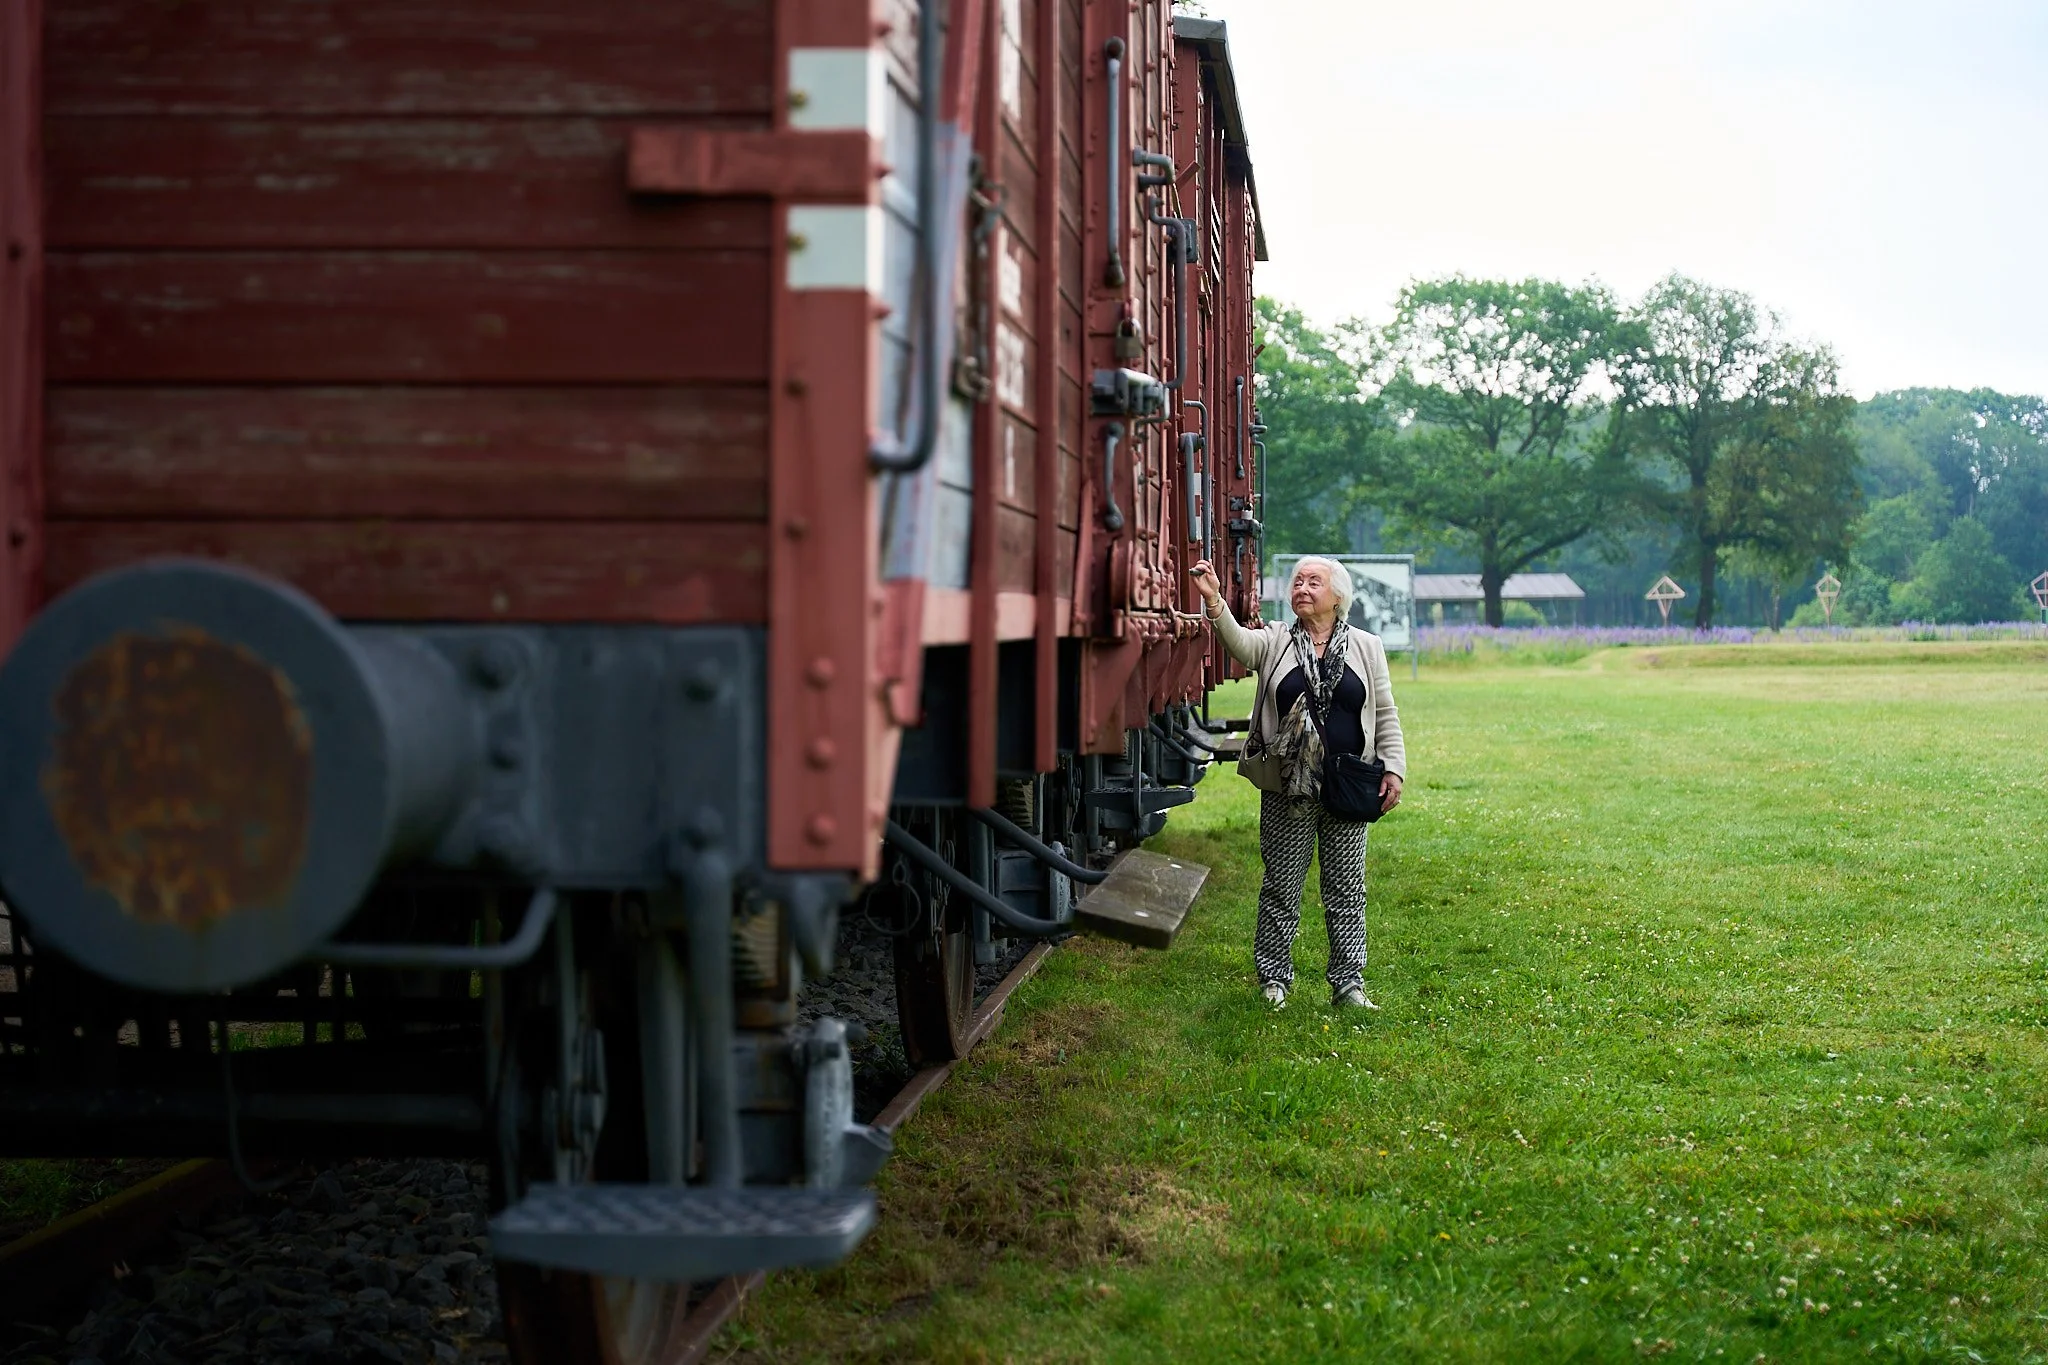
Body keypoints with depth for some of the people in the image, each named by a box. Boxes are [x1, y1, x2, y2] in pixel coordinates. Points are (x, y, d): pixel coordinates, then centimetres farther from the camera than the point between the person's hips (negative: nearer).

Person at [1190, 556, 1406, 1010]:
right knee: (1281, 887, 6)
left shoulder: (1366, 647, 7)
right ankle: (1274, 979, 17)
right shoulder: (1275, 641, 3)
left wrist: (1393, 769, -1)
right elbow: (1237, 642, -19)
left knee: (1346, 888, 6)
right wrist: (1214, 601, -37)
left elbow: (1385, 715, 9)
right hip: (1287, 789, -1)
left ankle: (1348, 982, 15)